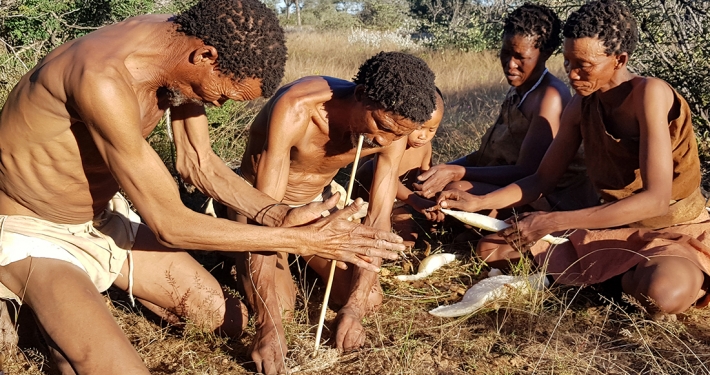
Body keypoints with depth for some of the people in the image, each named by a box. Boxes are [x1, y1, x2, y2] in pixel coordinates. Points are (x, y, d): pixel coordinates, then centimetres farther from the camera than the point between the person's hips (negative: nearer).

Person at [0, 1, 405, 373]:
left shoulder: (180, 42, -11)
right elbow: (169, 224, -30)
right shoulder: (104, 79, -36)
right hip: (33, 234, -8)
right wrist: (301, 241, -25)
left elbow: (198, 163, 1)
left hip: (103, 217, 8)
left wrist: (279, 216, -15)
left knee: (222, 313, 7)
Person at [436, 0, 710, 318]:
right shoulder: (581, 106, -3)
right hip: (613, 229, 6)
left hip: (677, 233, -6)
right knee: (491, 248, -1)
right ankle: (628, 273, 2)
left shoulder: (649, 94, -24)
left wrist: (552, 222, -32)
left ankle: (632, 278, -5)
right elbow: (542, 179, 6)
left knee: (664, 293, -43)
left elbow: (656, 199, -31)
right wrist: (479, 202, -11)